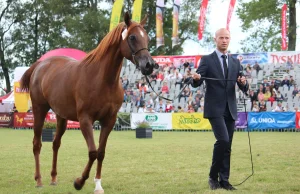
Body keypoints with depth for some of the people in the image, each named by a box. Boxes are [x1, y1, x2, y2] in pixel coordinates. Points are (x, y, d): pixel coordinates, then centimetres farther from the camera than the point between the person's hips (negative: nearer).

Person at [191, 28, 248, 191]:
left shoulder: (235, 62, 11)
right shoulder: (207, 60, 0)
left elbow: (244, 89, 8)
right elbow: (196, 84, -7)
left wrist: (244, 83, -15)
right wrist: (196, 78, -30)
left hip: (230, 110, 5)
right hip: (214, 109, -5)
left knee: (227, 146, 7)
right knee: (223, 140, -19)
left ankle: (224, 180, 14)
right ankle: (213, 176, -5)